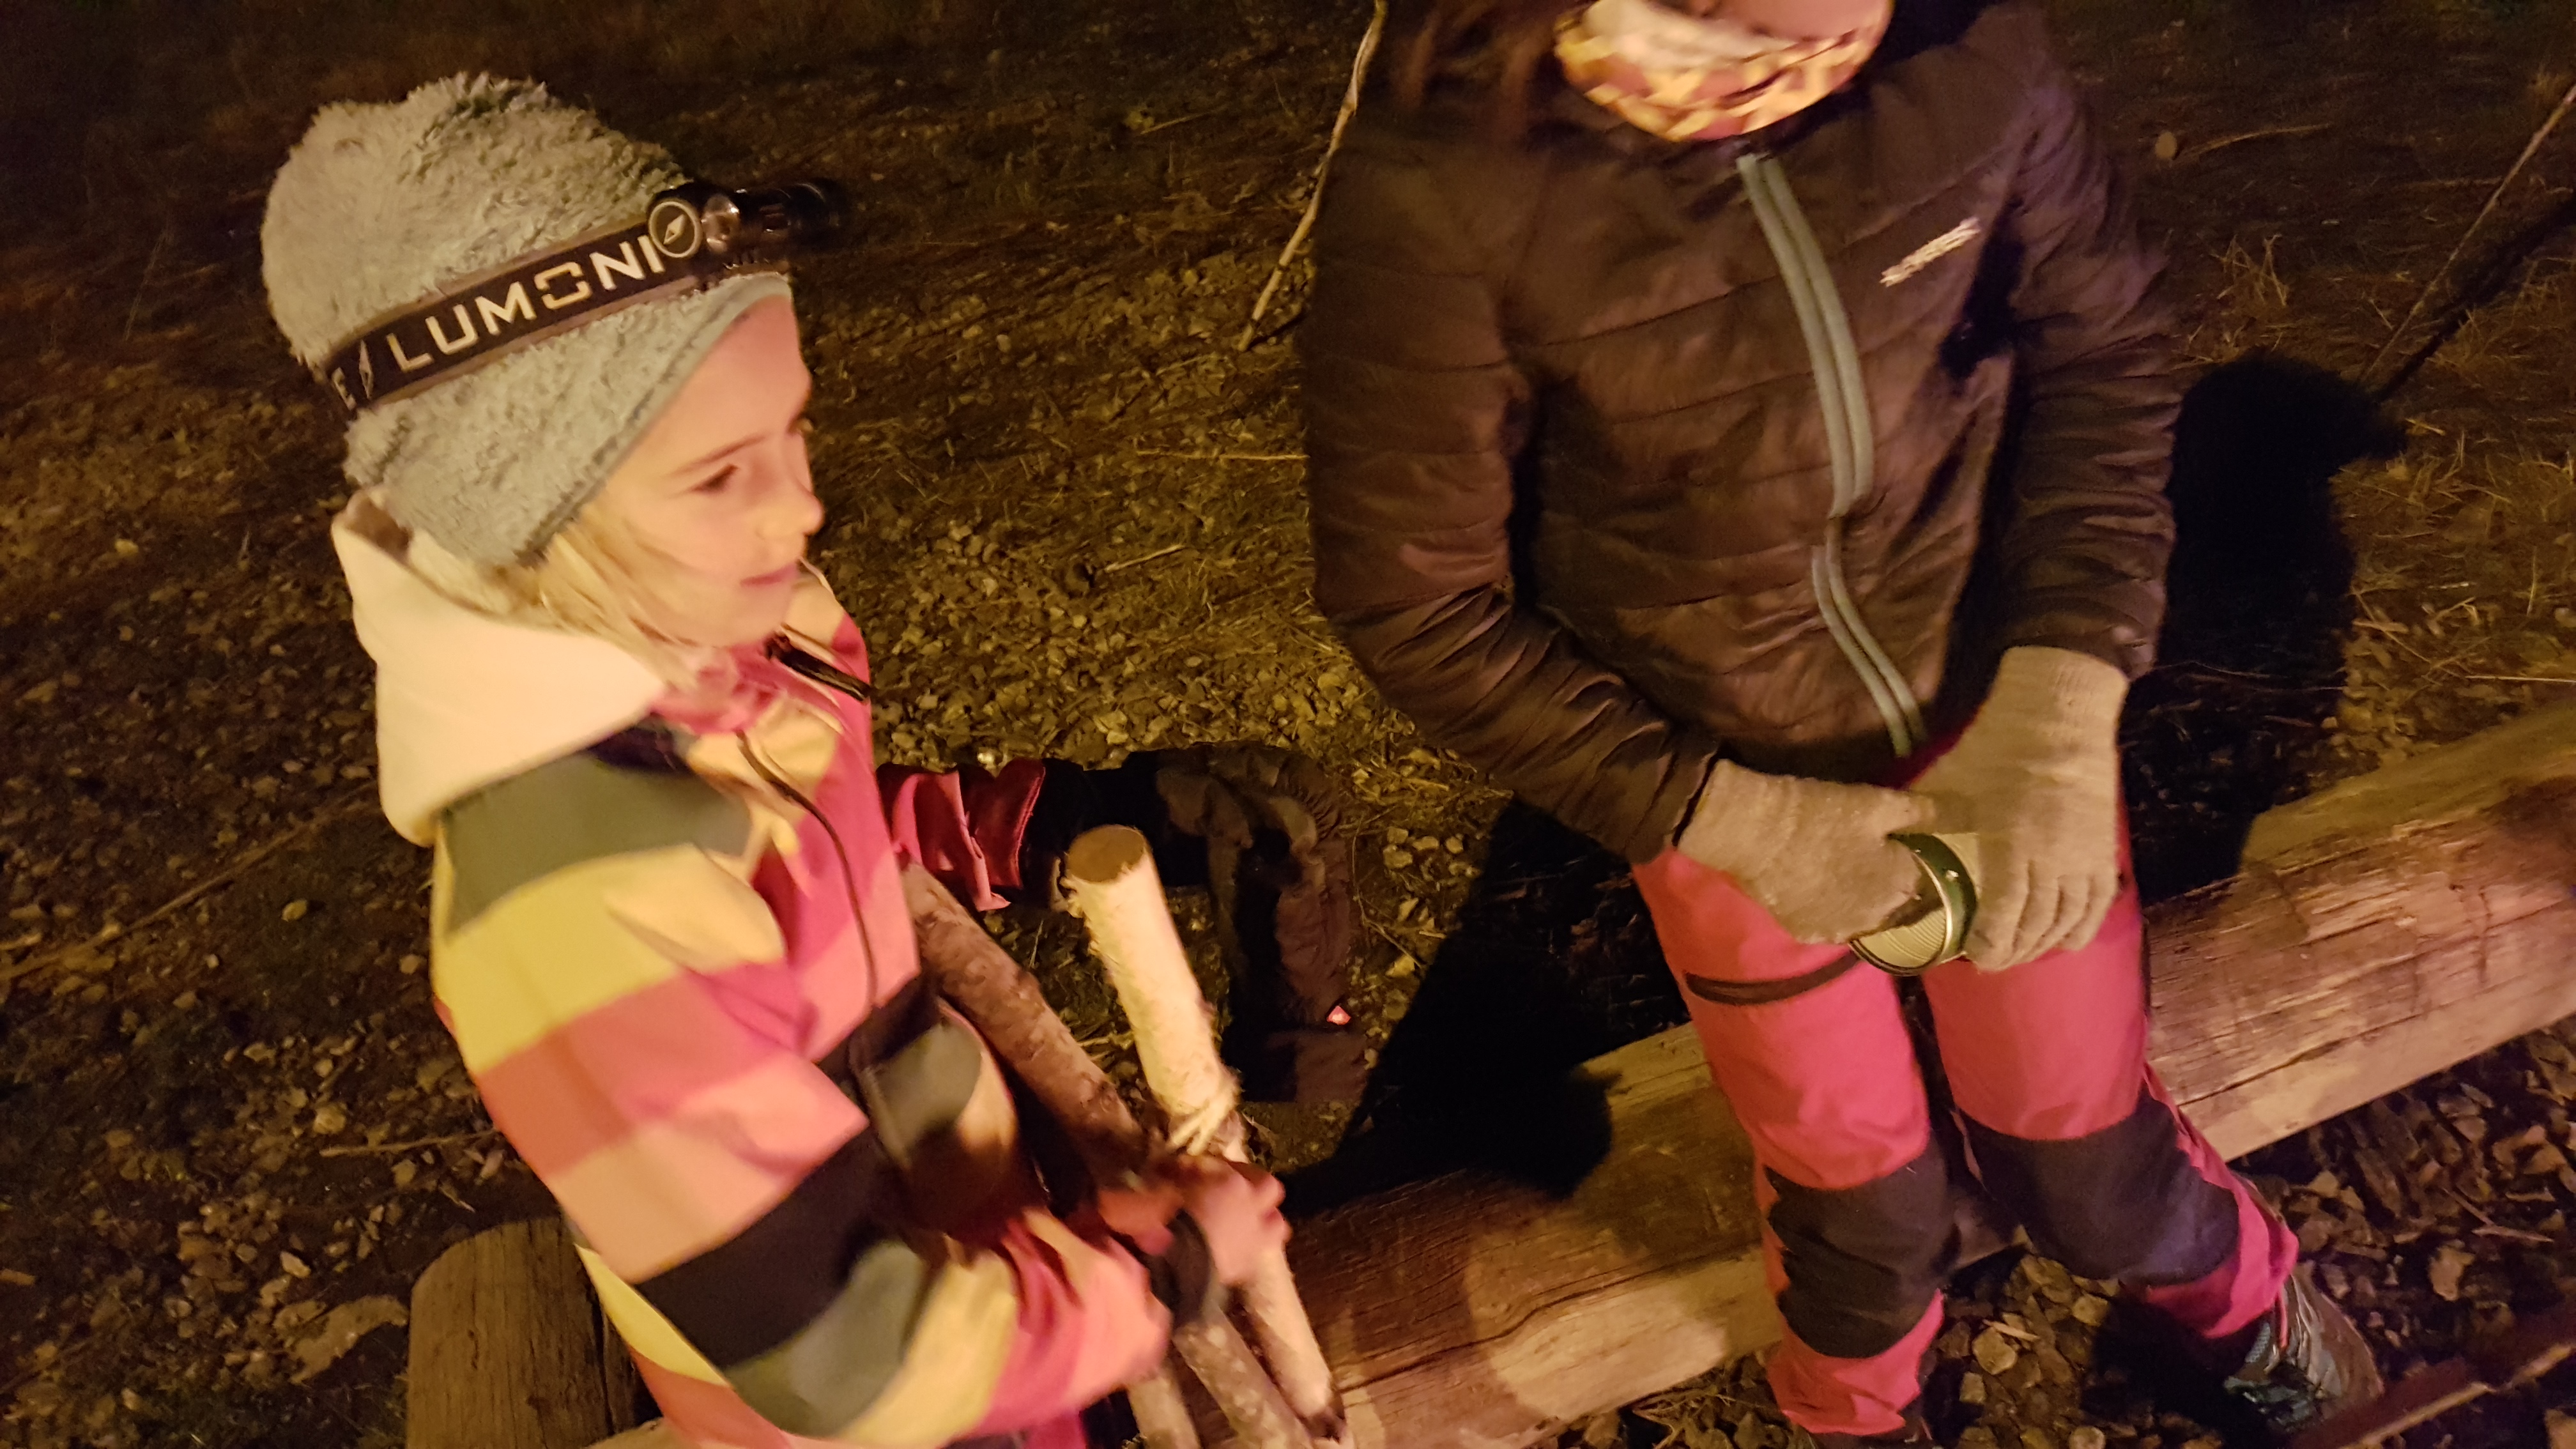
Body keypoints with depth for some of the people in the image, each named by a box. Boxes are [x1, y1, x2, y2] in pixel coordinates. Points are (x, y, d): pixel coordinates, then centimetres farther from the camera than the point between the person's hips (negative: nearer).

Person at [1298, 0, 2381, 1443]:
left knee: (2087, 1163, 17)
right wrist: (1728, 822, -20)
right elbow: (1415, 605, -17)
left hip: (1992, 711, 2)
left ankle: (2244, 1293, 58)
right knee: (1862, 1200, 17)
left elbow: (2103, 344, -4)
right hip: (1728, 781, -1)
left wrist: (2062, 712, -15)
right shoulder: (1441, 184, -28)